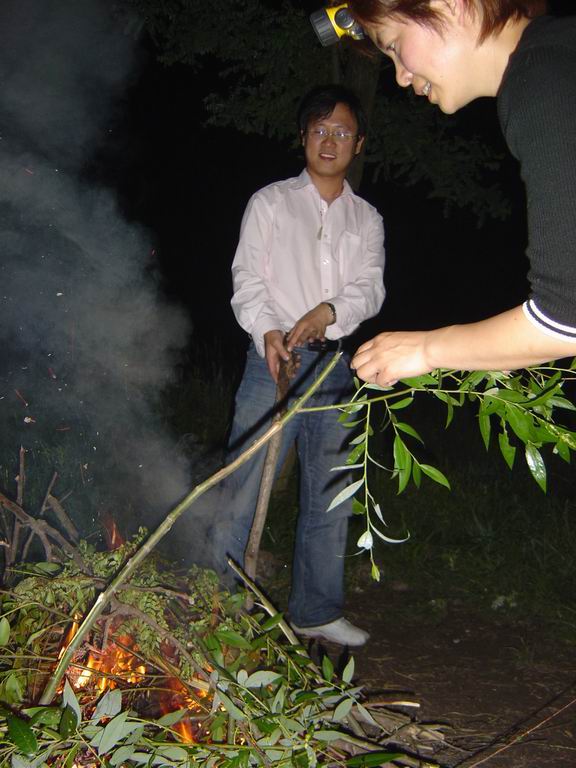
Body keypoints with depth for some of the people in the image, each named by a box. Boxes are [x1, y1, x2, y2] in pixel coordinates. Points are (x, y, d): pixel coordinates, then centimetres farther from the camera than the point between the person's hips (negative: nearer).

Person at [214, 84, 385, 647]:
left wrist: (327, 312, -19)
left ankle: (316, 612, 21)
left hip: (334, 365, 4)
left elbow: (371, 288, 1)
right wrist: (268, 332, -21)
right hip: (274, 359, -3)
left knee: (330, 495, 9)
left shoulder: (366, 219, 15)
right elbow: (248, 279, -3)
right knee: (243, 488, -7)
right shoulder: (270, 202, 7)